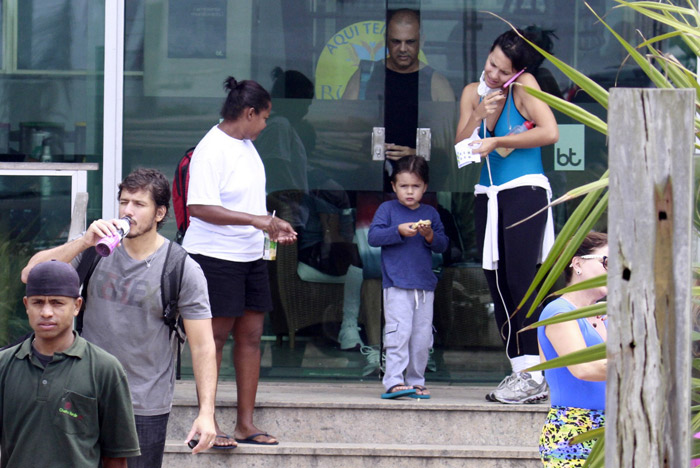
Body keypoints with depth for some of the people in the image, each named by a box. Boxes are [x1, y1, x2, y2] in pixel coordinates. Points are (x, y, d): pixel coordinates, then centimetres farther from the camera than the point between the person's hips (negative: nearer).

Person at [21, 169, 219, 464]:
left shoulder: (184, 271, -7)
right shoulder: (96, 248, 0)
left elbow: (202, 346, -8)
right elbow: (30, 274, -8)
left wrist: (206, 412, -17)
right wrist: (83, 243, -21)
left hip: (146, 408, -2)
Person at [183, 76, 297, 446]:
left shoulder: (246, 146, 13)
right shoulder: (211, 149, -16)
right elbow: (200, 207, -24)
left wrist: (274, 227, 18)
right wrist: (256, 220, -25)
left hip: (251, 255, 9)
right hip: (214, 255, -9)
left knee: (251, 335, 7)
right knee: (215, 336, -3)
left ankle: (245, 424, 12)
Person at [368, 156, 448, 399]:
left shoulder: (430, 213, 13)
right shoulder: (387, 209, 4)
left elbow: (442, 245, 11)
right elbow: (373, 237, -7)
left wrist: (430, 235, -10)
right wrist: (399, 231, -19)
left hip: (425, 285, 4)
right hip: (396, 284, -4)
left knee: (422, 336, 5)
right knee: (399, 332, -13)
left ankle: (416, 381, 14)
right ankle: (393, 381, -15)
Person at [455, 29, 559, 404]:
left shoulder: (525, 86, -4)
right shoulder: (472, 92, 13)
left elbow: (550, 133, -17)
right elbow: (460, 146, 8)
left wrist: (496, 141, -14)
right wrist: (481, 115, -9)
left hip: (524, 193, -7)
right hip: (488, 198, 7)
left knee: (519, 281, -14)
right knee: (497, 286, 3)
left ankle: (533, 375, -15)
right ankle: (519, 370, 7)